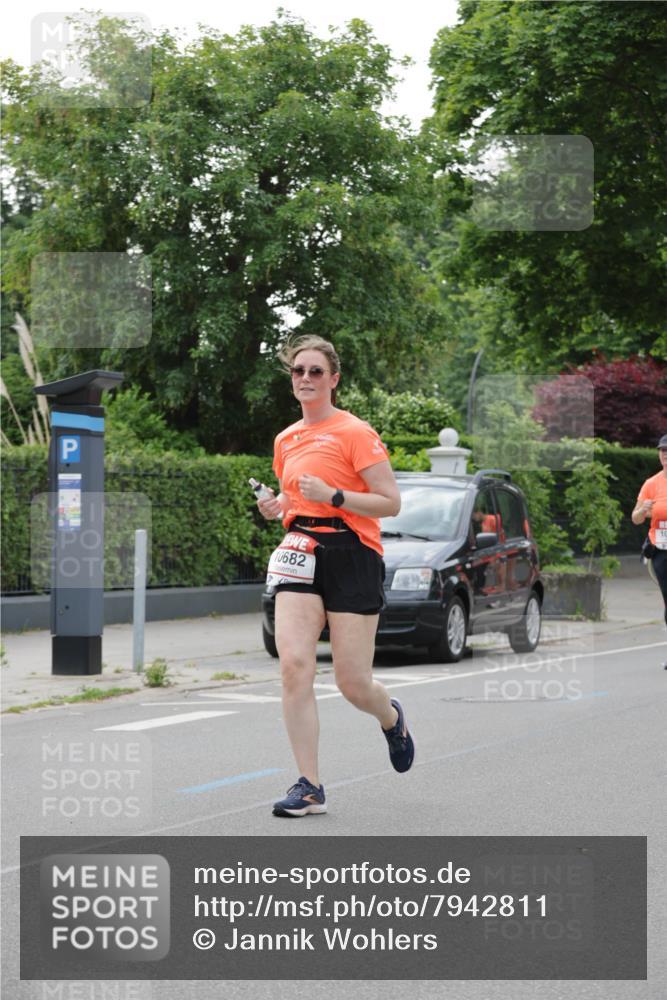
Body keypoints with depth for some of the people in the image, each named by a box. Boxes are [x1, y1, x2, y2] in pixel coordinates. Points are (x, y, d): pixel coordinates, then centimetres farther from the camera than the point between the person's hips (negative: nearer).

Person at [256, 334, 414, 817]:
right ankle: (310, 786, -8)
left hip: (352, 557, -5)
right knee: (293, 664, -14)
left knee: (353, 683, -1)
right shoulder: (286, 439, 14)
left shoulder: (355, 432, -6)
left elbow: (391, 502, -9)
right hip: (301, 555, 5)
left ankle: (392, 718, 37)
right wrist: (276, 506, 7)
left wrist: (333, 495, -20)